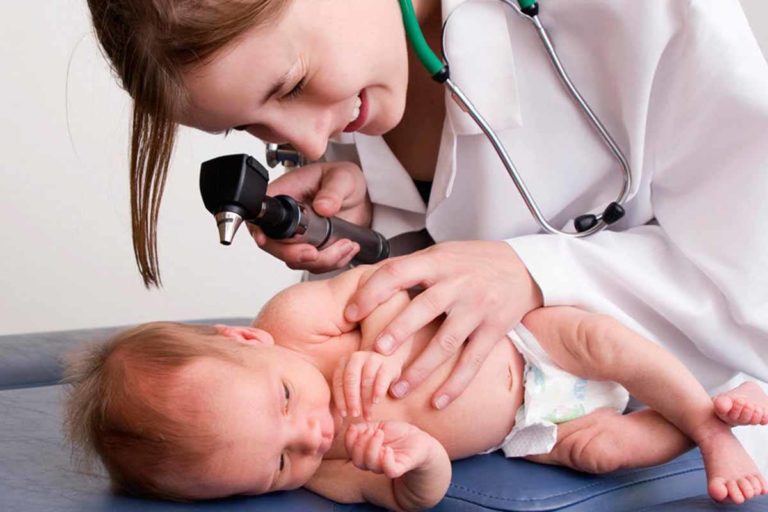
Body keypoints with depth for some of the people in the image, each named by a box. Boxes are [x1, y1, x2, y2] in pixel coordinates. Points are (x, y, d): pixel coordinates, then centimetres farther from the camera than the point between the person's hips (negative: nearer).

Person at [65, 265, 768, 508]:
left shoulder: (291, 317, -29)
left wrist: (386, 346, -37)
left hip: (521, 332, 1)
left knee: (602, 340, -17)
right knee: (599, 451, -13)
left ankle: (707, 410, 8)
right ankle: (710, 437, 12)